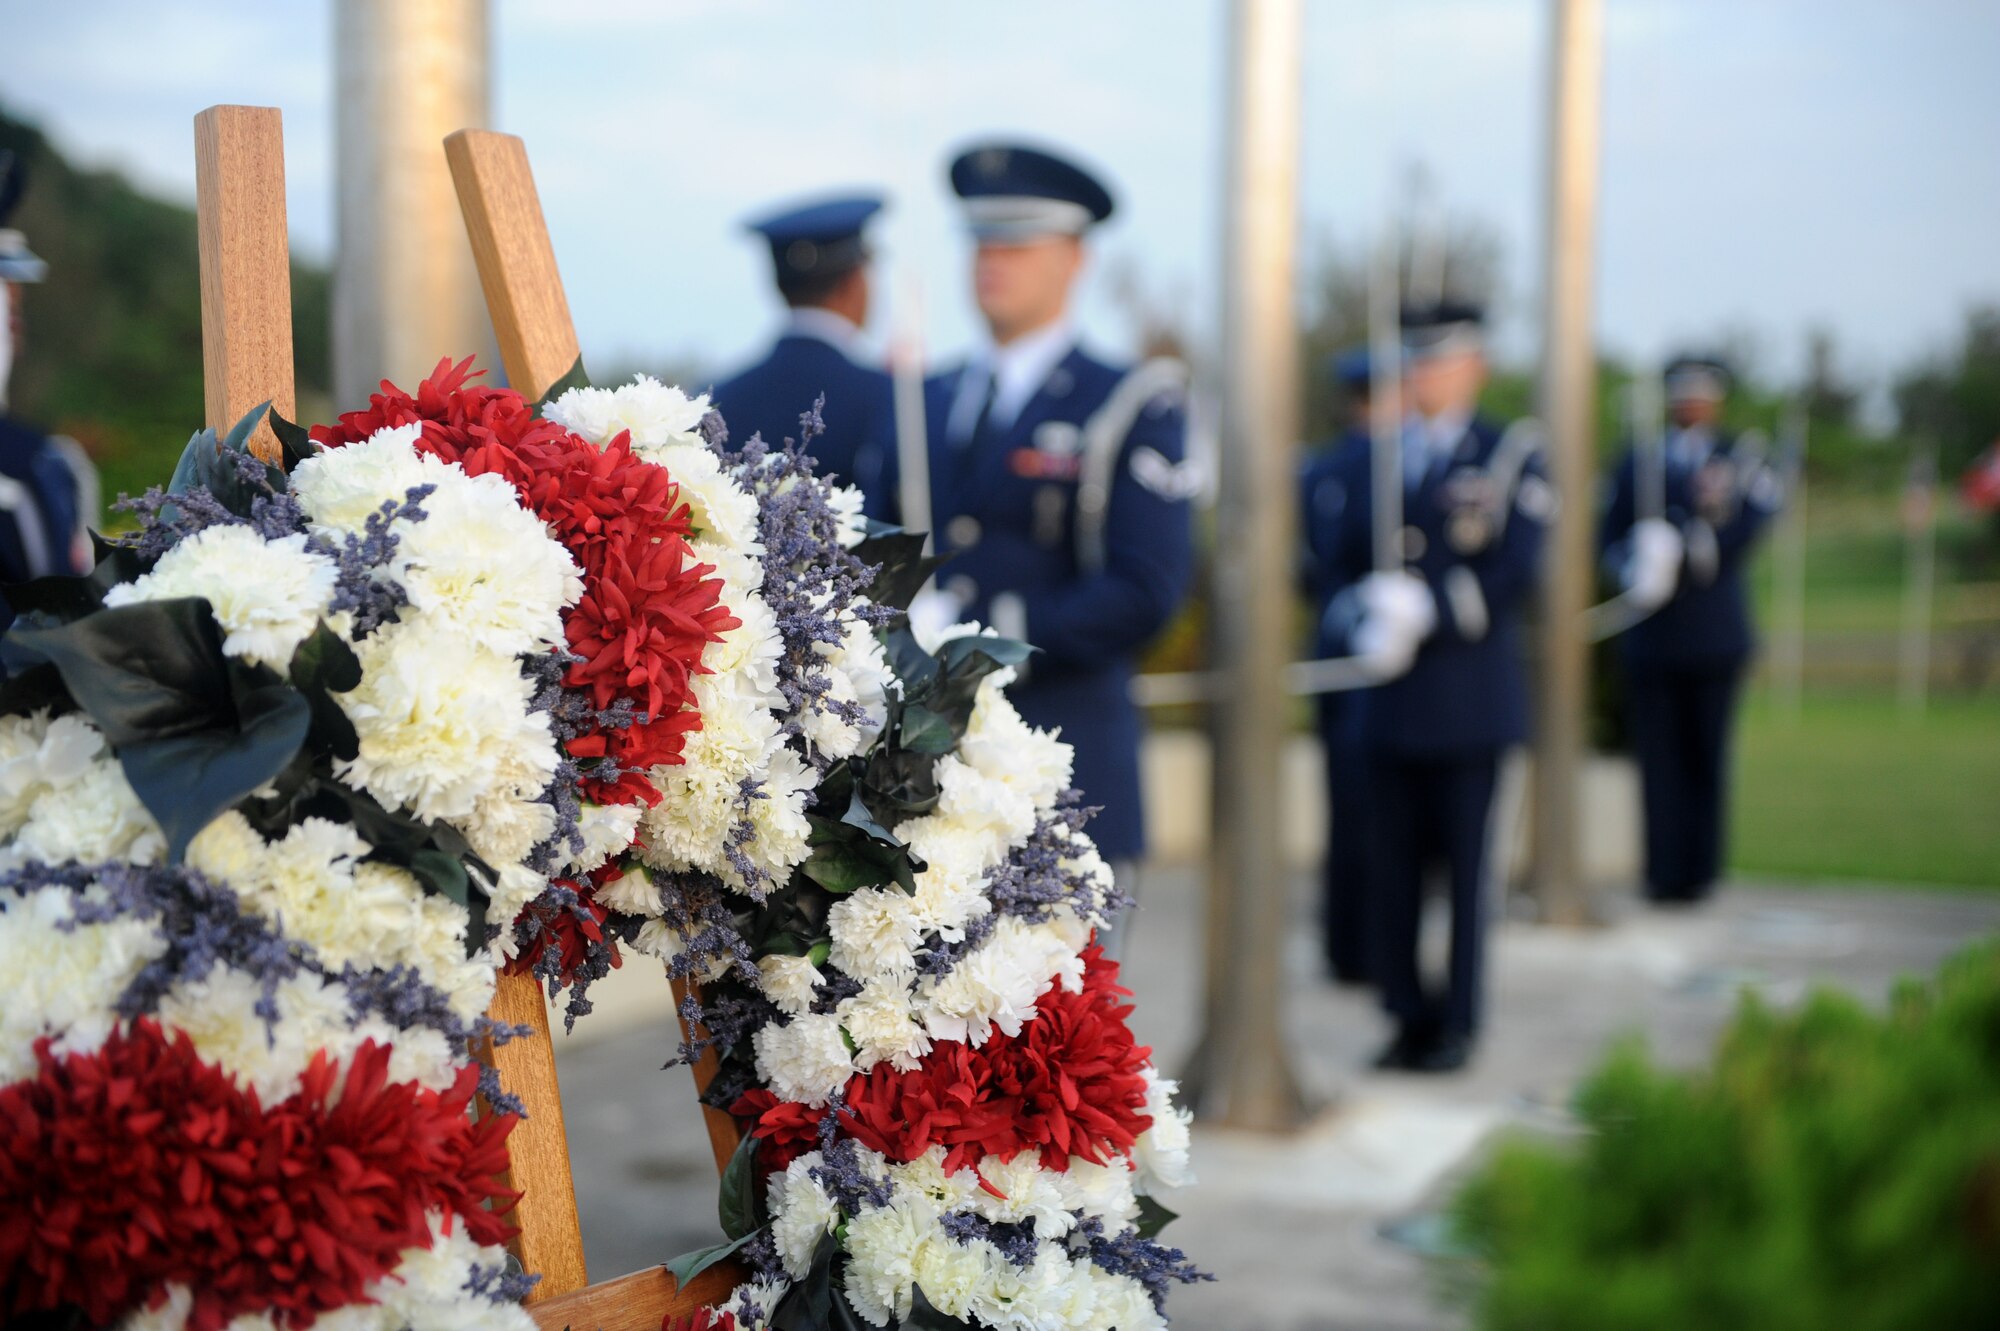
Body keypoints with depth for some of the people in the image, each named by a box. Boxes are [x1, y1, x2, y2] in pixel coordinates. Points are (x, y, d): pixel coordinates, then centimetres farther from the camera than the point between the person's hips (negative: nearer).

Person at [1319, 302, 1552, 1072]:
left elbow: (1513, 573, -8)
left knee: (1466, 865, 3)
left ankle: (1458, 1024, 13)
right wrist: (1368, 615, -10)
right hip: (1389, 701, 4)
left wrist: (1424, 609, -17)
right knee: (1391, 864, 5)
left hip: (1471, 702, -3)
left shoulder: (1514, 456, 1)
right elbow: (1347, 565, 11)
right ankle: (1409, 1015, 17)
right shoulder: (1365, 462, 13)